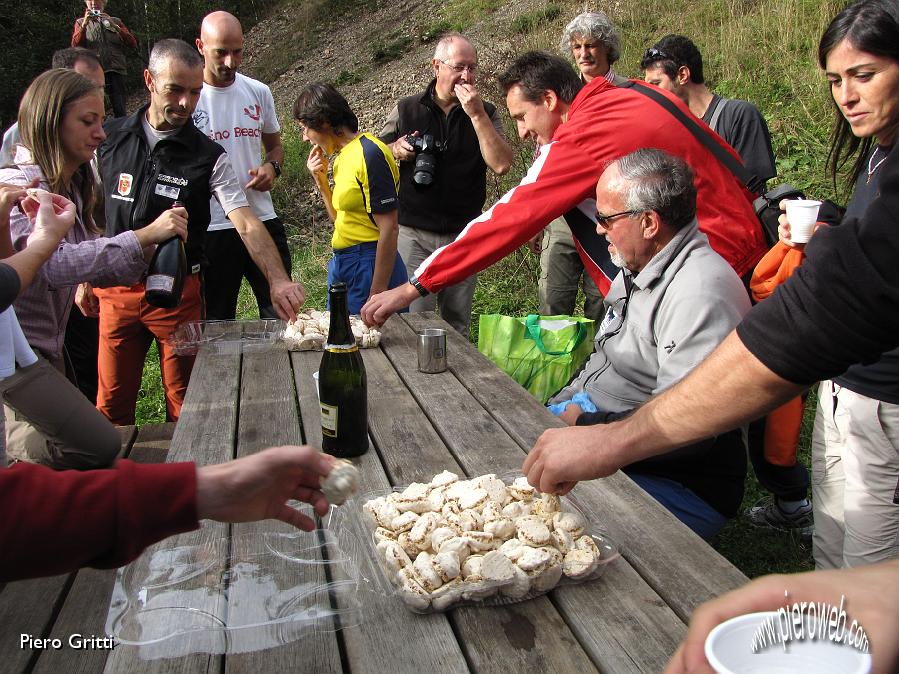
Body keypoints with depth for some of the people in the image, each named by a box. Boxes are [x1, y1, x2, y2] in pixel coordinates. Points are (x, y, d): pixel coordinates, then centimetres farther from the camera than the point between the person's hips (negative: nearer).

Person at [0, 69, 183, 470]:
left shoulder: (71, 187, 9)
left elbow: (90, 261, 7)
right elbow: (54, 265, -35)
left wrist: (147, 258, -12)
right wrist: (144, 236, -40)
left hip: (44, 343, 9)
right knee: (99, 447, -11)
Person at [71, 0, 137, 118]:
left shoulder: (115, 21, 19)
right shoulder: (80, 22, 18)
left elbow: (132, 42, 5)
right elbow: (75, 45, 2)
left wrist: (113, 25, -7)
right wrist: (84, 24, -10)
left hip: (115, 69, 0)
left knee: (120, 110, -9)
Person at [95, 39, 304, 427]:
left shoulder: (209, 157, -6)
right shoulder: (109, 139, 1)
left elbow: (247, 225, -16)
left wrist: (278, 280, -32)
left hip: (178, 290, -2)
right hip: (116, 290, 2)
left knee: (184, 404, 8)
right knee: (112, 403, 10)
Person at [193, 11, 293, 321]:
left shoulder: (258, 92, 6)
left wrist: (272, 167, -6)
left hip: (263, 218, 3)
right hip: (210, 228, -3)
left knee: (281, 312, 9)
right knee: (217, 322, 9)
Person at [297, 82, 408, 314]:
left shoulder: (370, 154, -16)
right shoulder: (342, 156, 11)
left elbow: (389, 228, -20)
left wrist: (377, 293, -21)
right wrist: (320, 180, 4)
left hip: (370, 267, -9)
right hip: (342, 264, 9)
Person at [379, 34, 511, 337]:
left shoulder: (485, 113, 4)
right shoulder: (406, 110, 4)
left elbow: (502, 165, -11)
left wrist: (477, 114, -16)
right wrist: (396, 150, -10)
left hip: (464, 235, 1)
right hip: (413, 233, -1)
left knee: (458, 323, 10)